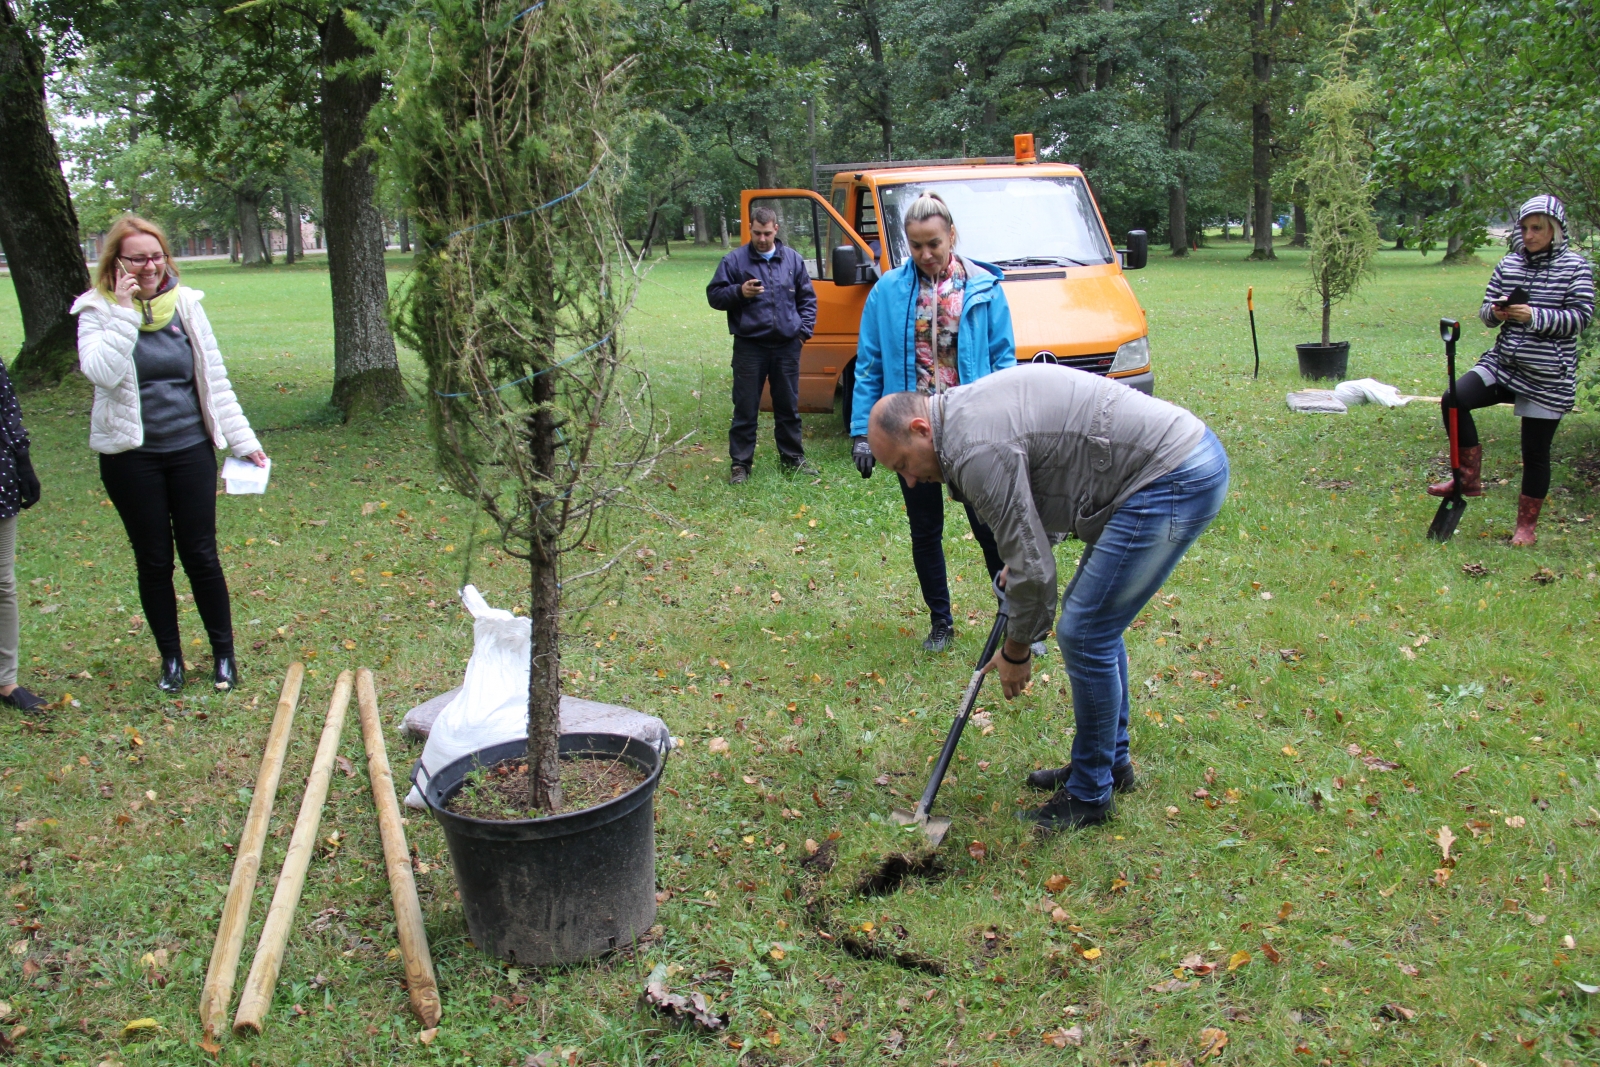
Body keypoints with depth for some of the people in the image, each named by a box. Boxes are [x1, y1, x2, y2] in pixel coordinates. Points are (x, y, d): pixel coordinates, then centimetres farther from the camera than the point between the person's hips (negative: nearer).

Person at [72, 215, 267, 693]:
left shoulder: (185, 305, 2)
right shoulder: (98, 310, -3)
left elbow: (215, 380, 5)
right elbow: (101, 372, -21)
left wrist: (243, 440, 3)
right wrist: (124, 312, -21)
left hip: (190, 450, 1)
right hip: (131, 456, -1)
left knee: (201, 556, 5)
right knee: (153, 561, 9)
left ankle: (224, 653, 19)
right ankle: (170, 657, 23)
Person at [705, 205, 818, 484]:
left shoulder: (793, 259, 9)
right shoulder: (734, 260, -1)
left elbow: (807, 298, 15)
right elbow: (714, 295, 1)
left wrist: (805, 329, 3)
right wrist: (739, 292, -17)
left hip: (787, 346, 3)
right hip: (750, 346, -2)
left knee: (789, 407, 13)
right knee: (745, 409, 1)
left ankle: (793, 458, 25)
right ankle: (740, 464, 8)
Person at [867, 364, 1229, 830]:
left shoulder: (976, 450, -19)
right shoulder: (968, 406, 12)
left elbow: (1032, 568, -15)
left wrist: (1016, 651, 0)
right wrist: (1019, 565, 24)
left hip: (1172, 481, -11)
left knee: (1084, 634, -5)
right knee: (1094, 619, 19)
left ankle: (1089, 794, 11)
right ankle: (1111, 762, 34)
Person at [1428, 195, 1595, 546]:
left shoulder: (1575, 267, -3)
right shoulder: (1509, 265, 8)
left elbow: (1581, 317, -11)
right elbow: (1486, 312, 8)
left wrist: (1534, 316, -25)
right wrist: (1495, 311, -16)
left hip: (1547, 377, -4)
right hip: (1502, 363, 4)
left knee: (1535, 452, 3)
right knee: (1453, 399, -20)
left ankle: (1527, 525, 19)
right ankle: (1469, 478, -4)